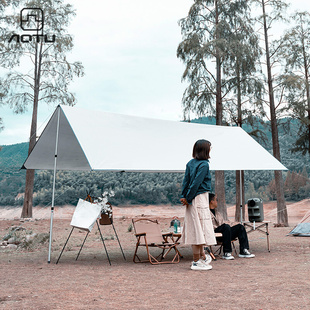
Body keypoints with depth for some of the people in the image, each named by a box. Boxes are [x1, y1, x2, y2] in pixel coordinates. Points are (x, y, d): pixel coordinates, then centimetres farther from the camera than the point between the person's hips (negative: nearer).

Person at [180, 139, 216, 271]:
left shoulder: (190, 163, 9)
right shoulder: (204, 164, -13)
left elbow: (186, 181, 6)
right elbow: (196, 183, -17)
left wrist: (184, 196, 3)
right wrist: (188, 198, -11)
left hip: (193, 200, 8)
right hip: (201, 197, -8)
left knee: (196, 228, 16)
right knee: (199, 227, -2)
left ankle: (202, 255, 32)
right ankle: (196, 262, 4)